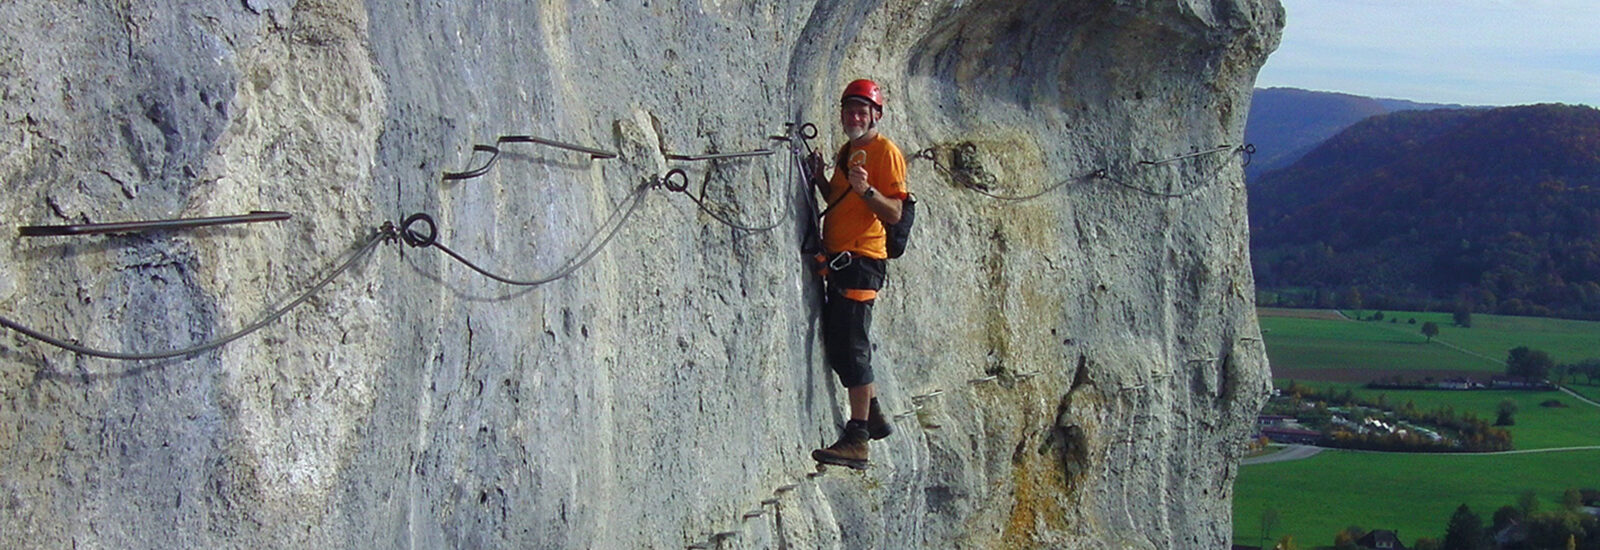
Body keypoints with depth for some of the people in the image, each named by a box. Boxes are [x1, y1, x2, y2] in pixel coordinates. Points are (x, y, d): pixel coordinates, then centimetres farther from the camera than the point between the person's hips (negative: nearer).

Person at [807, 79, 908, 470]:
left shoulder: (885, 152, -7)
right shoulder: (847, 152, 20)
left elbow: (894, 214, -14)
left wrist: (867, 190, -30)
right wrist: (819, 178, 11)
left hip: (862, 260, -9)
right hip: (838, 259, 9)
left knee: (850, 348, -13)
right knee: (836, 347, 14)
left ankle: (856, 440, -13)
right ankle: (874, 418, 28)